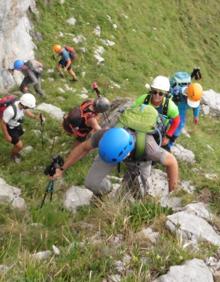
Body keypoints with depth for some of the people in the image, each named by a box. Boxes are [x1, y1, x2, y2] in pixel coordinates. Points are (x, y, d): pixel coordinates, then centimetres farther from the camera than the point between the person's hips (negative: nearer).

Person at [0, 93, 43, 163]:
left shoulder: (21, 103, -22)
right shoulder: (10, 110, -43)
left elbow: (26, 111, 2)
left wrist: (35, 117, -15)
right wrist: (7, 136, -18)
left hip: (17, 125, 7)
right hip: (10, 128, -7)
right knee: (19, 145, -1)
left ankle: (15, 152, 59)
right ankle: (13, 155, 32)